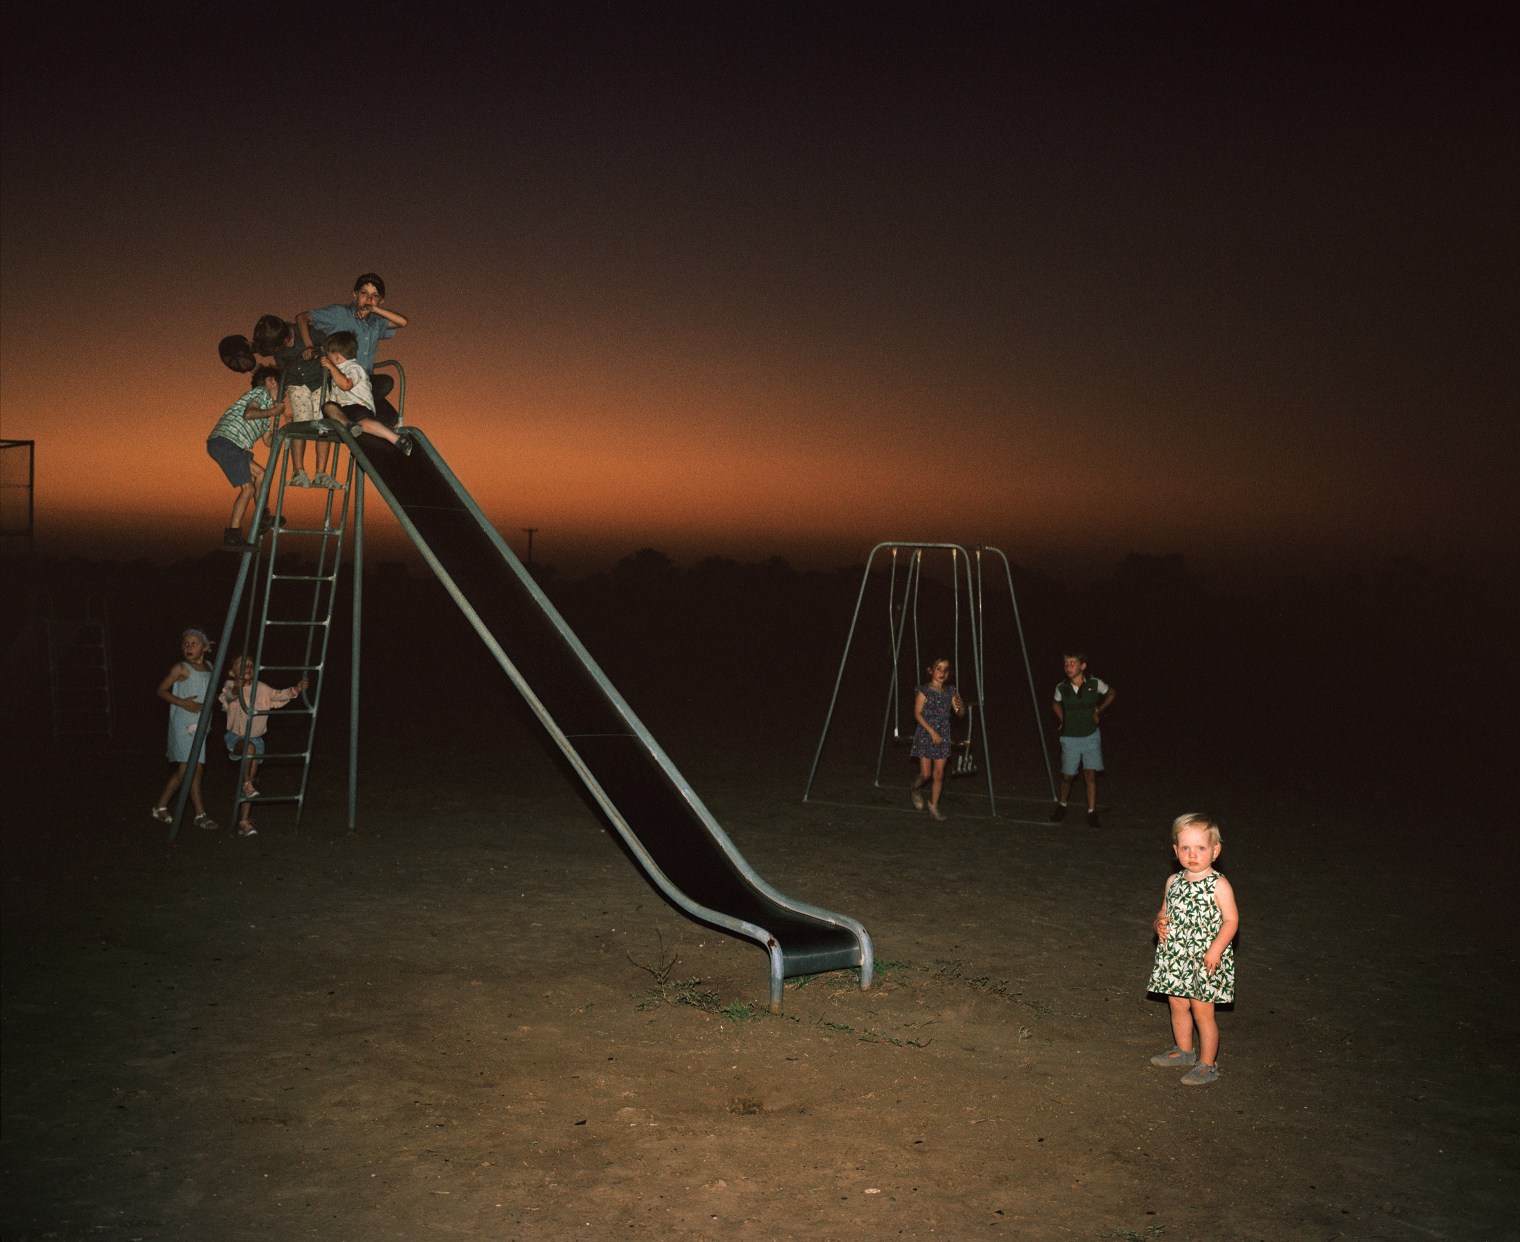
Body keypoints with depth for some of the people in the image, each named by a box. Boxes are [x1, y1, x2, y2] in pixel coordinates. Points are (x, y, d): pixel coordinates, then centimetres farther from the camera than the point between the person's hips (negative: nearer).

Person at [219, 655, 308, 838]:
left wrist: (296, 689, -15)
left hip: (255, 738, 4)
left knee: (249, 779, 3)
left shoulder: (261, 689, 3)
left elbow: (279, 695, 2)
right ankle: (247, 784, -20)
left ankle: (244, 820, 7)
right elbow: (228, 695, -30)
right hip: (235, 736, -4)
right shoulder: (230, 686, -9)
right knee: (249, 747, -39)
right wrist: (235, 689, -53)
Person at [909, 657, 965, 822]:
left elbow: (961, 713, -1)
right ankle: (916, 790, 29)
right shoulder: (924, 690, -8)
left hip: (943, 736, 3)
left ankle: (934, 805, 16)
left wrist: (960, 706, -25)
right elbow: (917, 713, -11)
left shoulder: (951, 692, 3)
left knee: (939, 774, 3)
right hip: (925, 735, -3)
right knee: (926, 773, -2)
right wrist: (931, 731, -18)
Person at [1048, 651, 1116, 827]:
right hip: (1070, 738, 1)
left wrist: (1099, 710, 6)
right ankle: (1062, 806, 30)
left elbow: (1111, 693, 11)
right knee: (1067, 776, 6)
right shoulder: (1061, 688, -8)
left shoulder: (1095, 684, -11)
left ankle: (1092, 813, -2)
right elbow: (1055, 703, 17)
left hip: (1091, 736, -1)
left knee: (1090, 775, -9)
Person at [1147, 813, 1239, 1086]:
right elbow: (1164, 911, 17)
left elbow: (1231, 920, -12)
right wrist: (1160, 923, -5)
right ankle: (1184, 1051, 36)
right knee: (1178, 1005, 16)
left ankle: (1207, 1064, 14)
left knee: (1202, 1012, 0)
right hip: (1175, 956, 6)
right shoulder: (1173, 882, 5)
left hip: (1206, 960, -6)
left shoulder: (1219, 885, -12)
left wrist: (1216, 949, -23)